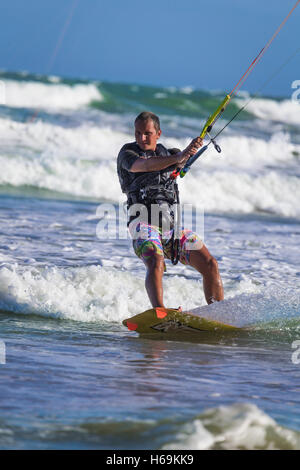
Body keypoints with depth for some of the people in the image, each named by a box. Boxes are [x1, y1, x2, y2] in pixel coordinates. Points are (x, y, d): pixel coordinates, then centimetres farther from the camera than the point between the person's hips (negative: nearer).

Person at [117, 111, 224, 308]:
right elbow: (146, 165, -18)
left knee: (210, 265, -8)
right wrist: (177, 158, -35)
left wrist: (193, 148, -22)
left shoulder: (167, 153, 22)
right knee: (156, 263, -33)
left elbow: (182, 161, 2)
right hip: (144, 223, -5)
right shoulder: (127, 153, 3)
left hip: (172, 225, 5)